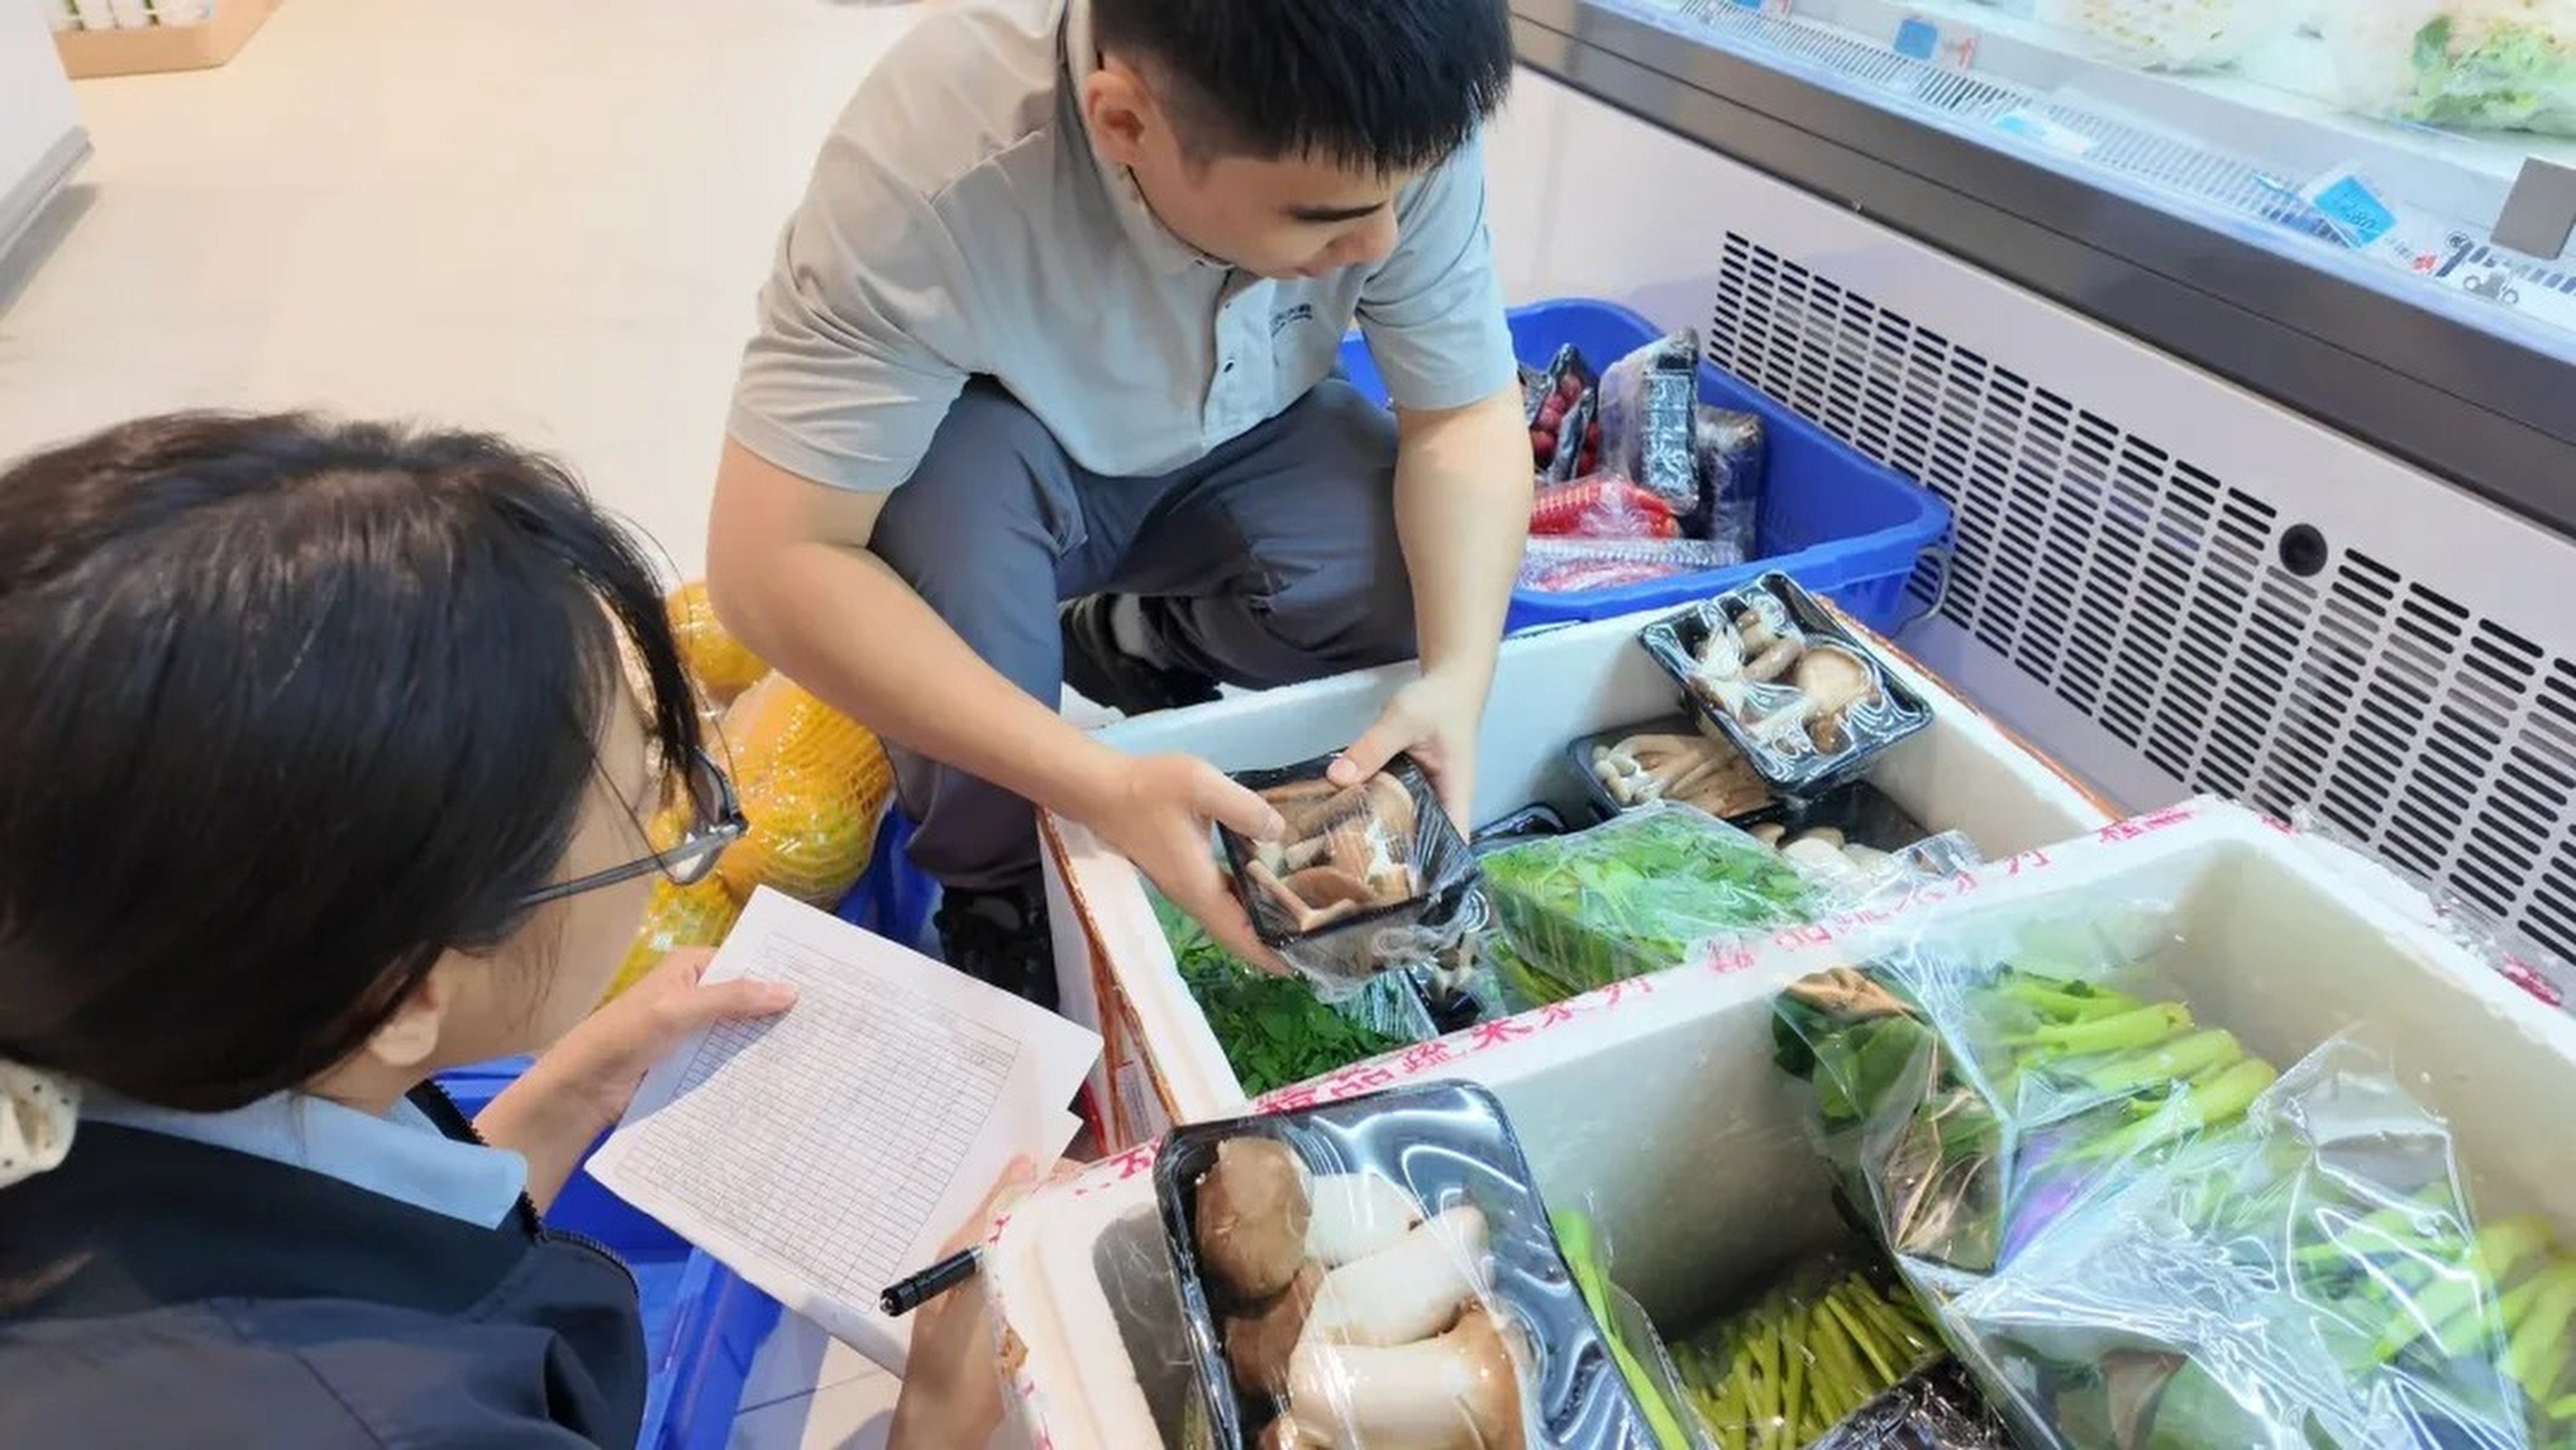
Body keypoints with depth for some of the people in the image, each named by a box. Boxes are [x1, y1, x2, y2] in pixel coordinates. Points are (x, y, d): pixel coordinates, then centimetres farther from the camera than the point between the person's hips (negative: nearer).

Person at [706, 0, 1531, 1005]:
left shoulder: (1397, 120, -27)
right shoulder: (936, 155, -36)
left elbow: (1467, 417, -17)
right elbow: (771, 561, -36)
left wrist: (1458, 680, -34)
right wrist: (1099, 786, -43)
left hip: (1241, 452, 3)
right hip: (991, 458, -2)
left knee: (1436, 589, -24)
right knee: (952, 499, -35)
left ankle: (1136, 643, 7)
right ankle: (994, 887, -7)